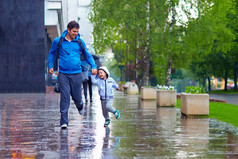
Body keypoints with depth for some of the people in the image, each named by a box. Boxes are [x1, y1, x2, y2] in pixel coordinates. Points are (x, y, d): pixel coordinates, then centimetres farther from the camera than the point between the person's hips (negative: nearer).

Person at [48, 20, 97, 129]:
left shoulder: (80, 42, 6)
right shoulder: (58, 41, 3)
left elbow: (87, 55, 16)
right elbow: (52, 53, 19)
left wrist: (93, 66, 2)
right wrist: (50, 66, 8)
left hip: (76, 74, 1)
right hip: (63, 74, -1)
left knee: (76, 97, 7)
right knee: (65, 97, -10)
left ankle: (80, 106, 45)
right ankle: (64, 121, -5)